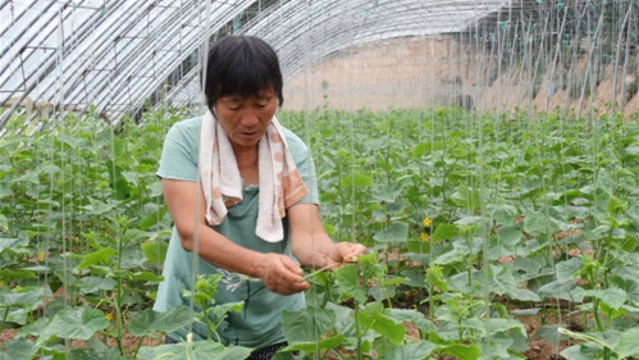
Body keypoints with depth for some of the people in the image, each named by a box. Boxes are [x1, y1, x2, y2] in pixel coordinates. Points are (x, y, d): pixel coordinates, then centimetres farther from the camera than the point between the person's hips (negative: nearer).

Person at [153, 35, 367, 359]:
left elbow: (304, 231, -17)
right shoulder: (185, 140, -14)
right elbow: (190, 232, -24)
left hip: (272, 324, 2)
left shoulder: (293, 152, -8)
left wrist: (330, 254, -40)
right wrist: (259, 265, -41)